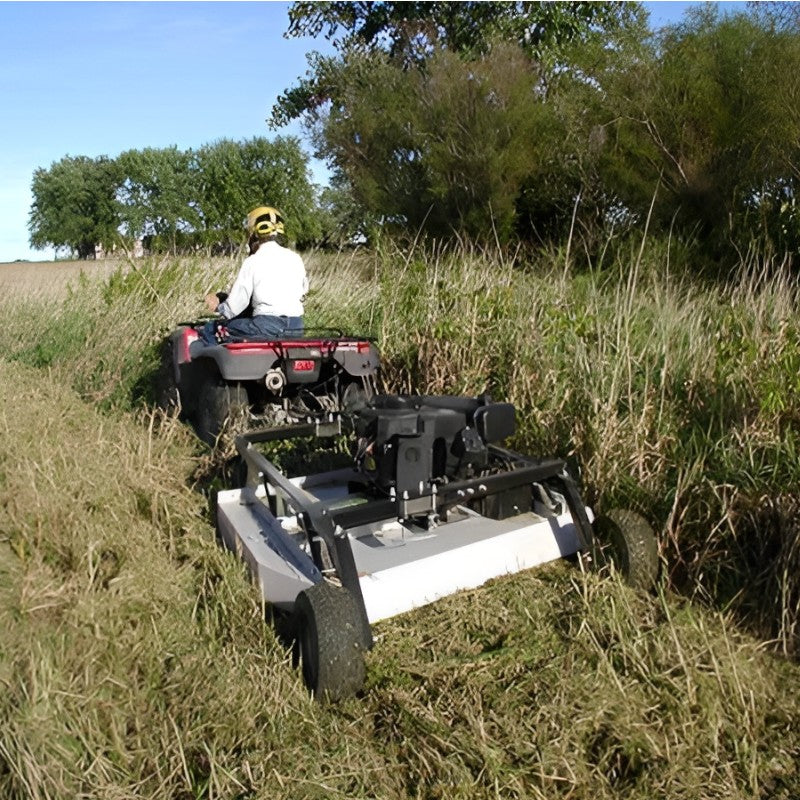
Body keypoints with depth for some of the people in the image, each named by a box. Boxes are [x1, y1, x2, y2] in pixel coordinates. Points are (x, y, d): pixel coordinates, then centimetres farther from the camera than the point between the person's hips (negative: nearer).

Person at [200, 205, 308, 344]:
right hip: (296, 328, 6)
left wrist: (217, 307, 16)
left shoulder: (252, 262, -6)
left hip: (267, 327, -6)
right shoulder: (295, 259, 8)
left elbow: (233, 308, -5)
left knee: (209, 330, 11)